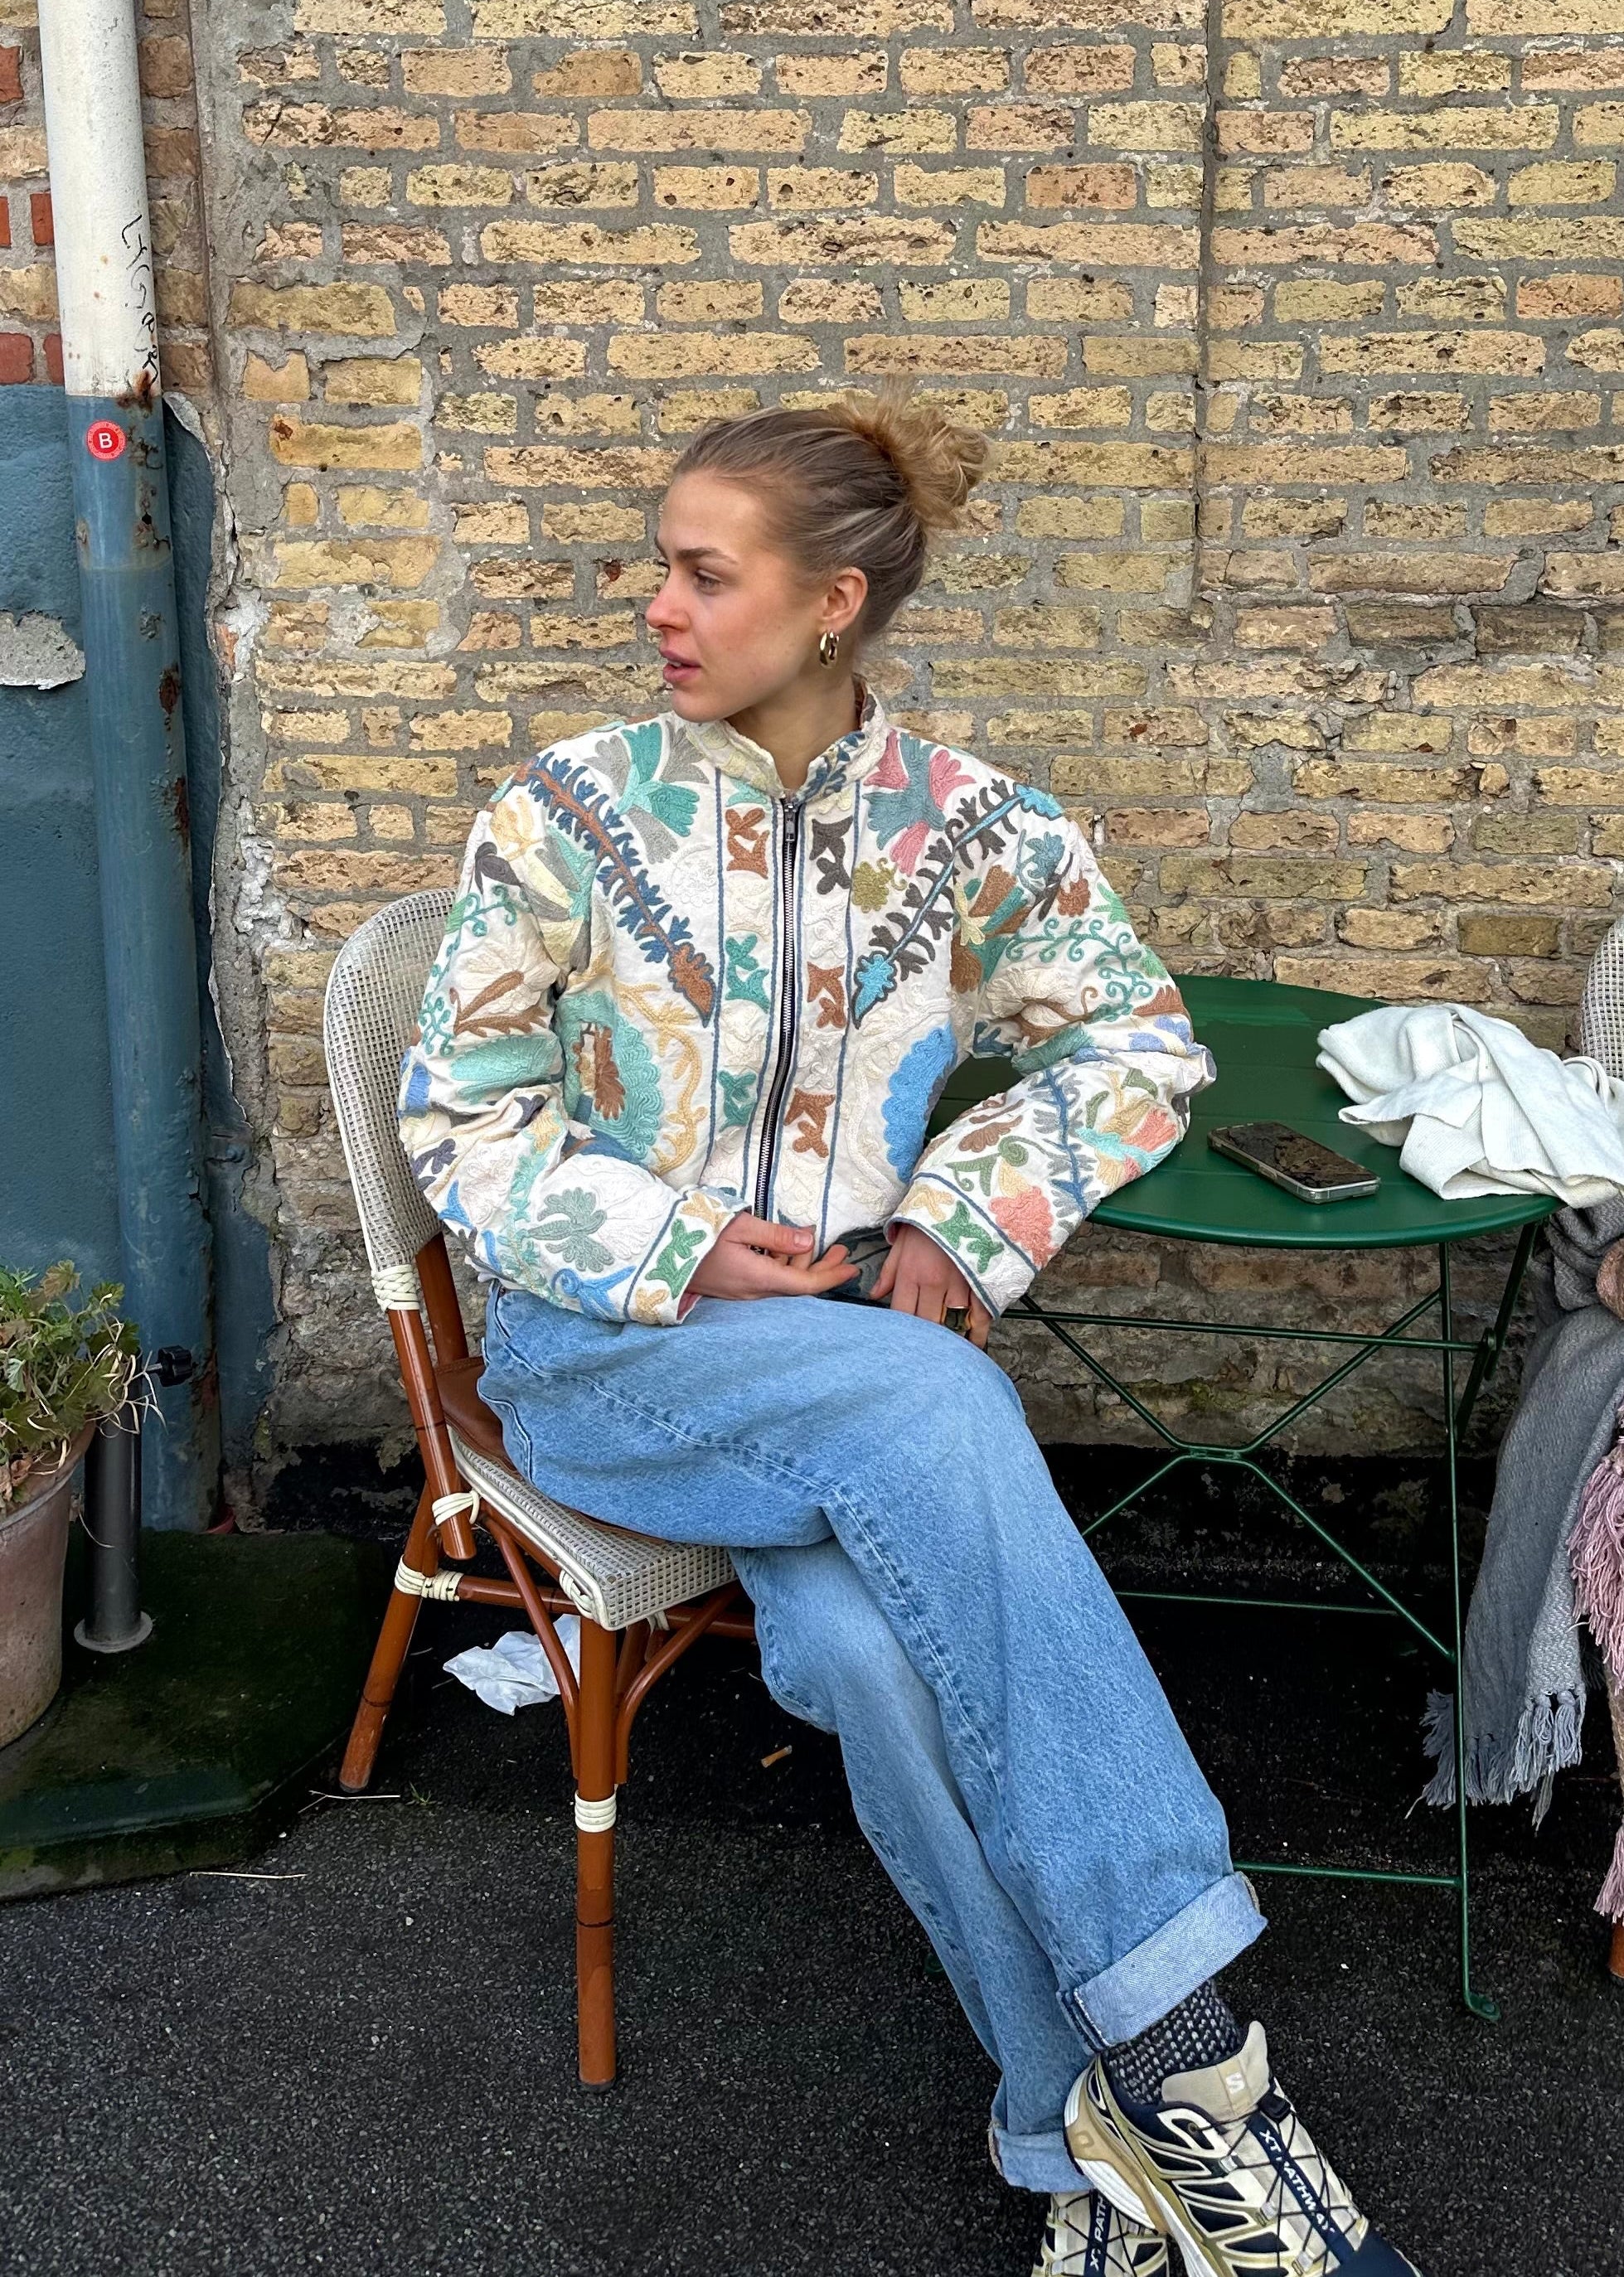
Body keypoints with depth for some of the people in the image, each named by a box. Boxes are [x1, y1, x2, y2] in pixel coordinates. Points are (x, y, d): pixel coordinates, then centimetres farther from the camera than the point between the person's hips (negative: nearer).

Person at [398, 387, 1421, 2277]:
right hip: (596, 1345, -1)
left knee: (865, 1640, -34)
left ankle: (1088, 2123, -17)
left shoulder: (968, 829, 3)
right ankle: (1172, 2039, -32)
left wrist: (962, 1219, -4)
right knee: (927, 1410, -35)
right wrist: (676, 1252, -14)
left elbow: (1140, 1044, 11)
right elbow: (458, 1114, 0)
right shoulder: (569, 812, -2)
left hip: (869, 1341, 2)